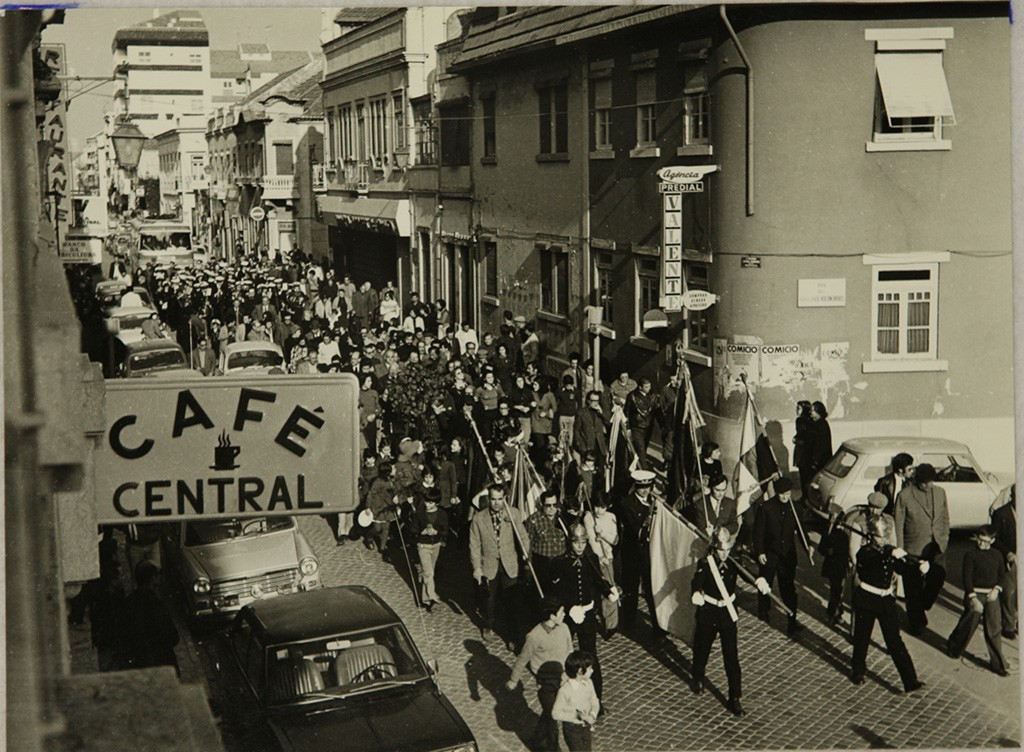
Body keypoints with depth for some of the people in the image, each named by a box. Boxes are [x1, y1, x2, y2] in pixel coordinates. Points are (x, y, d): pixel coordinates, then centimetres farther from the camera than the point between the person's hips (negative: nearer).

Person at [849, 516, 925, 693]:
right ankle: (857, 671, 34)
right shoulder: (865, 552, -12)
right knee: (862, 638, 11)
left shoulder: (890, 551, 3)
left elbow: (904, 569, -8)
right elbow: (873, 562, -35)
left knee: (895, 641, -1)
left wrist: (919, 567, -29)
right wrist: (891, 556, -50)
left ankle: (910, 680, -6)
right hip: (866, 600, -3)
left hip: (887, 600, 3)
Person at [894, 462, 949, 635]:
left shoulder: (940, 493, 5)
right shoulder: (904, 496, -8)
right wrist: (900, 551, -5)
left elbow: (945, 519, 16)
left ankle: (923, 606, 13)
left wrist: (944, 540, 8)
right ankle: (916, 624, 18)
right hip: (914, 548, -3)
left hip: (936, 546, 3)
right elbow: (898, 525, -4)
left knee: (938, 575, -15)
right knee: (914, 587, 2)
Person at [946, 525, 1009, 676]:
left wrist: (996, 589, -6)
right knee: (968, 625, 6)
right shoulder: (970, 555, -9)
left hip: (991, 595, 3)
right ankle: (953, 649, 32)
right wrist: (973, 599, -18)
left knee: (994, 629, 2)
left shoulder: (997, 554, 5)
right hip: (974, 594, -3)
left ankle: (997, 664, 8)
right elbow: (967, 578, -12)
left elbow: (1001, 574, 12)